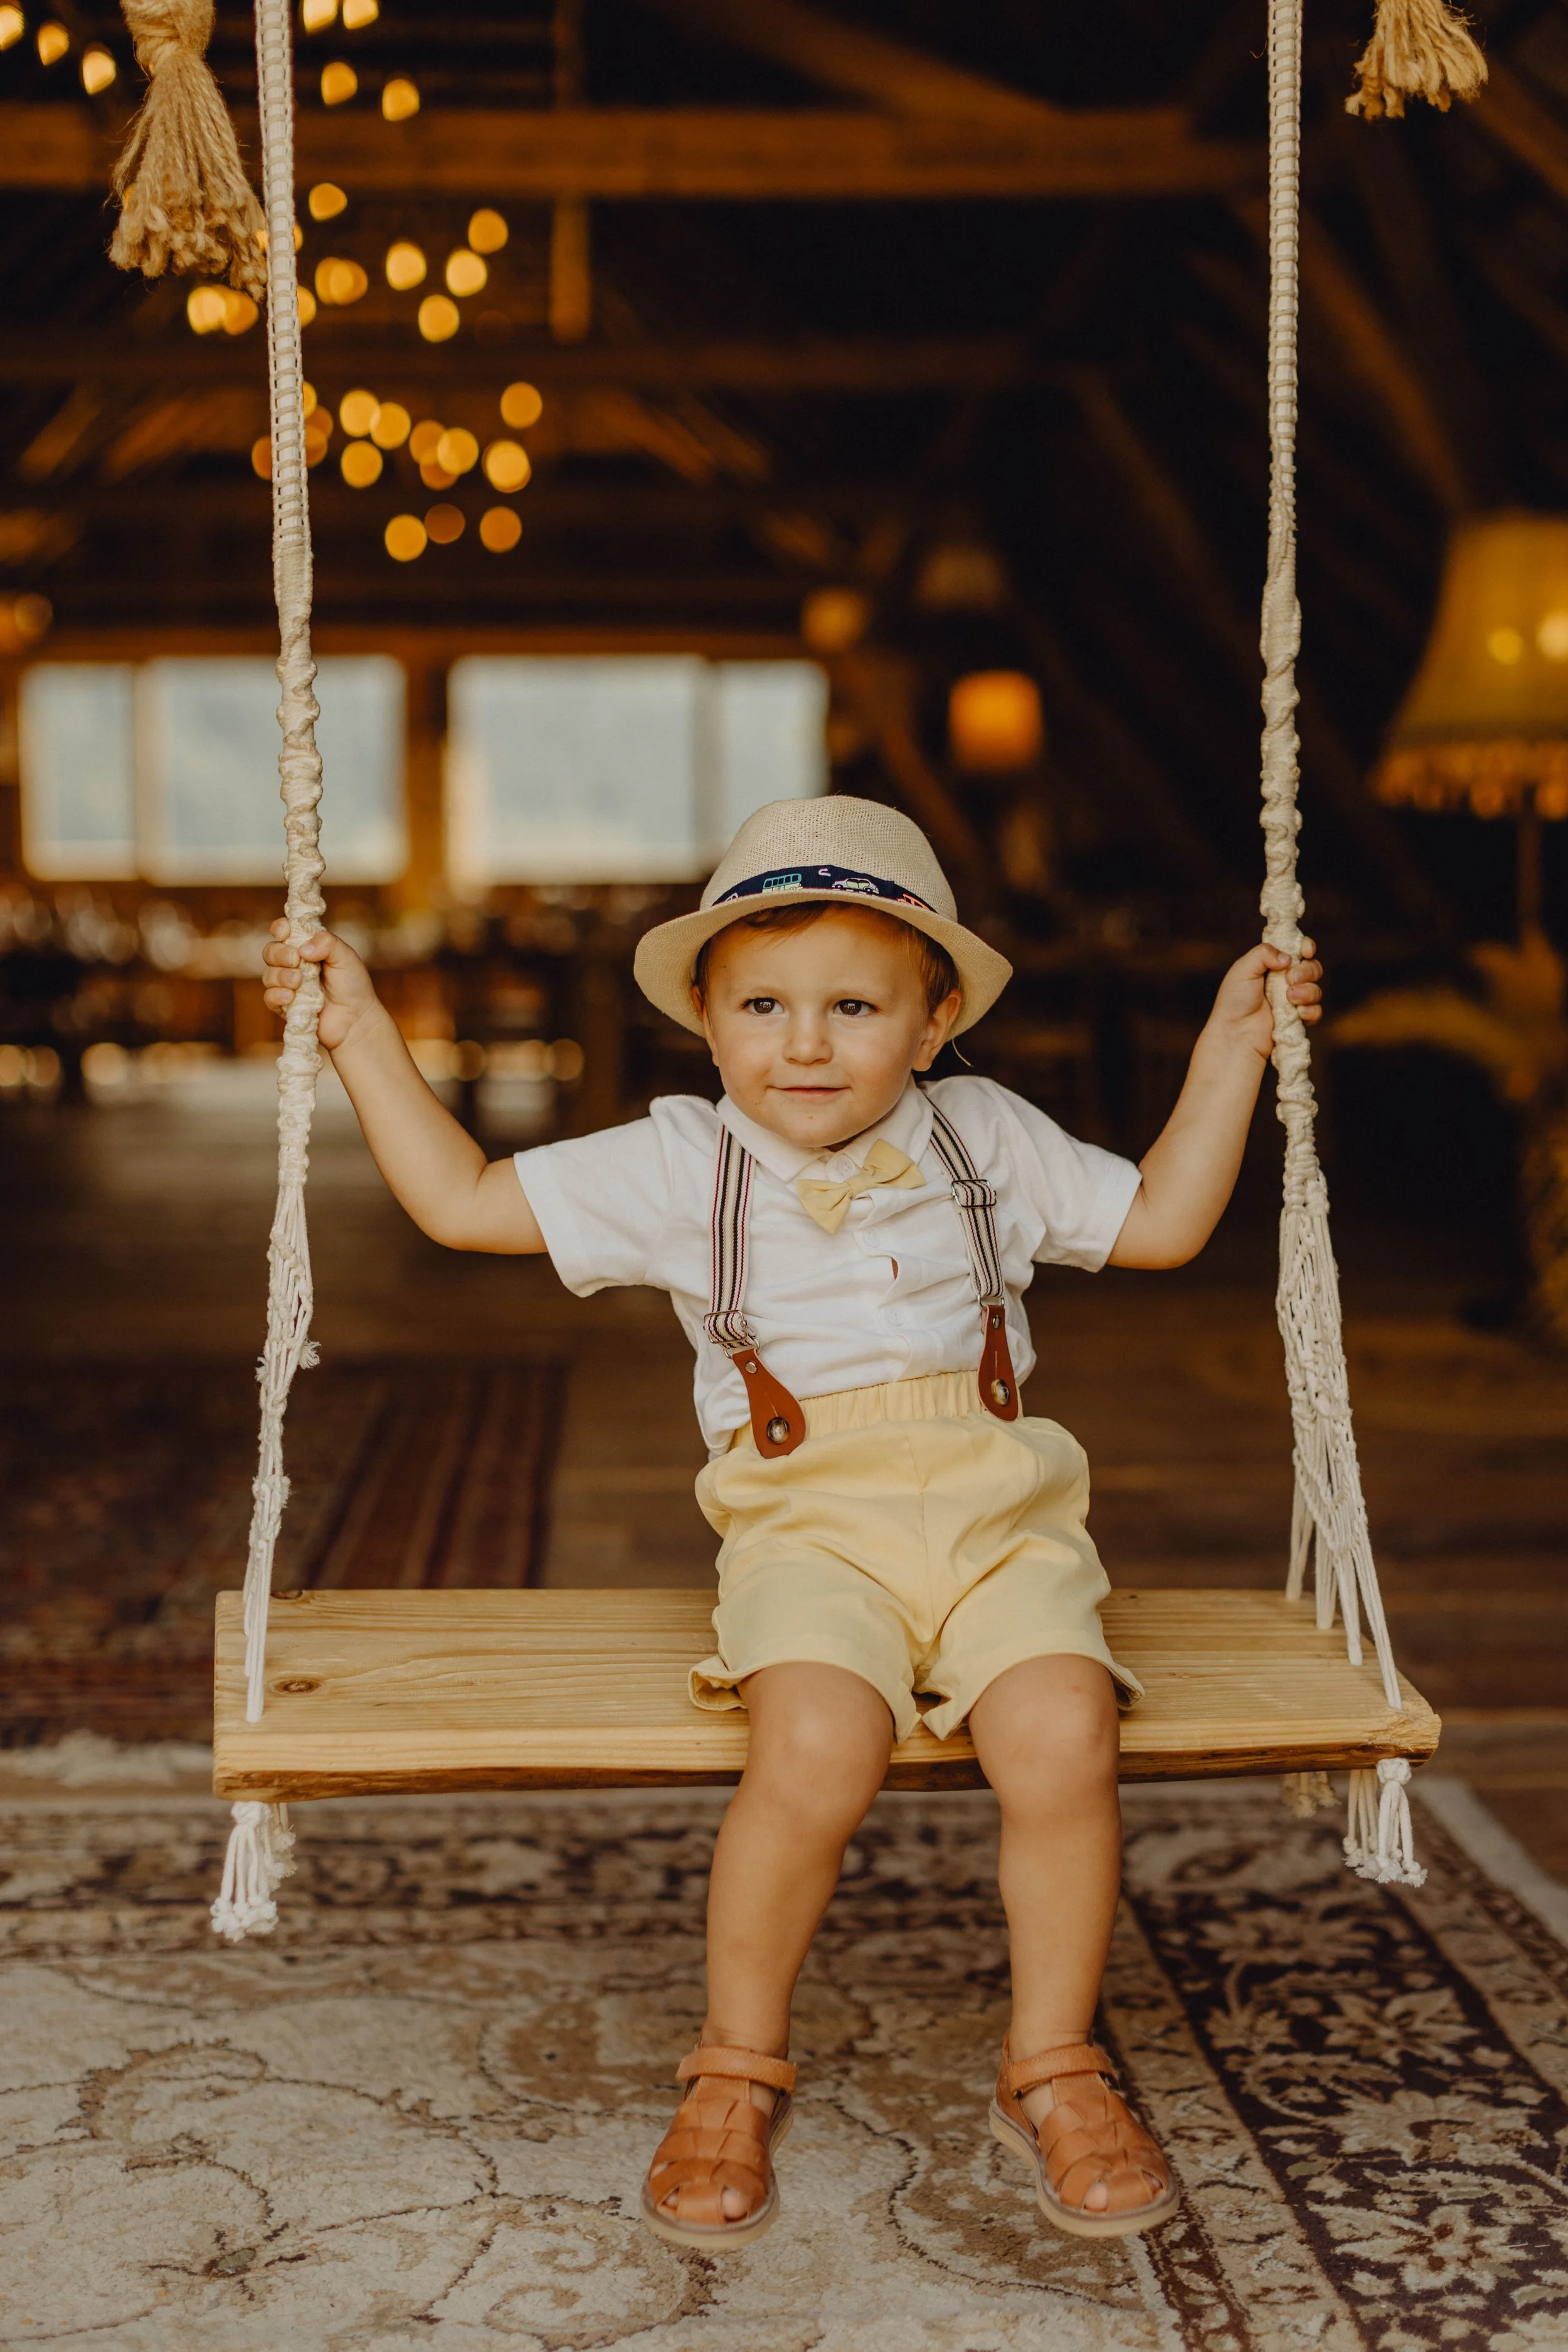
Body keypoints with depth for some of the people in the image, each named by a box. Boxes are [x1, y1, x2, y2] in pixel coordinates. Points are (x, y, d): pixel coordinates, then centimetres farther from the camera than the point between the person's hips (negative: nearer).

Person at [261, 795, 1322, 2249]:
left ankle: (1054, 2071, -1)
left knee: (1062, 1740, -27)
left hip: (999, 1522, 2)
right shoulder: (679, 1166, 7)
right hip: (809, 1532, -2)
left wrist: (1231, 1047, 17)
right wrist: (361, 1035, 7)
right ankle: (737, 2072, -6)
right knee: (817, 1750, -32)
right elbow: (463, 1201, 9)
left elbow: (1160, 1223, 22)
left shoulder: (988, 1138, 13)